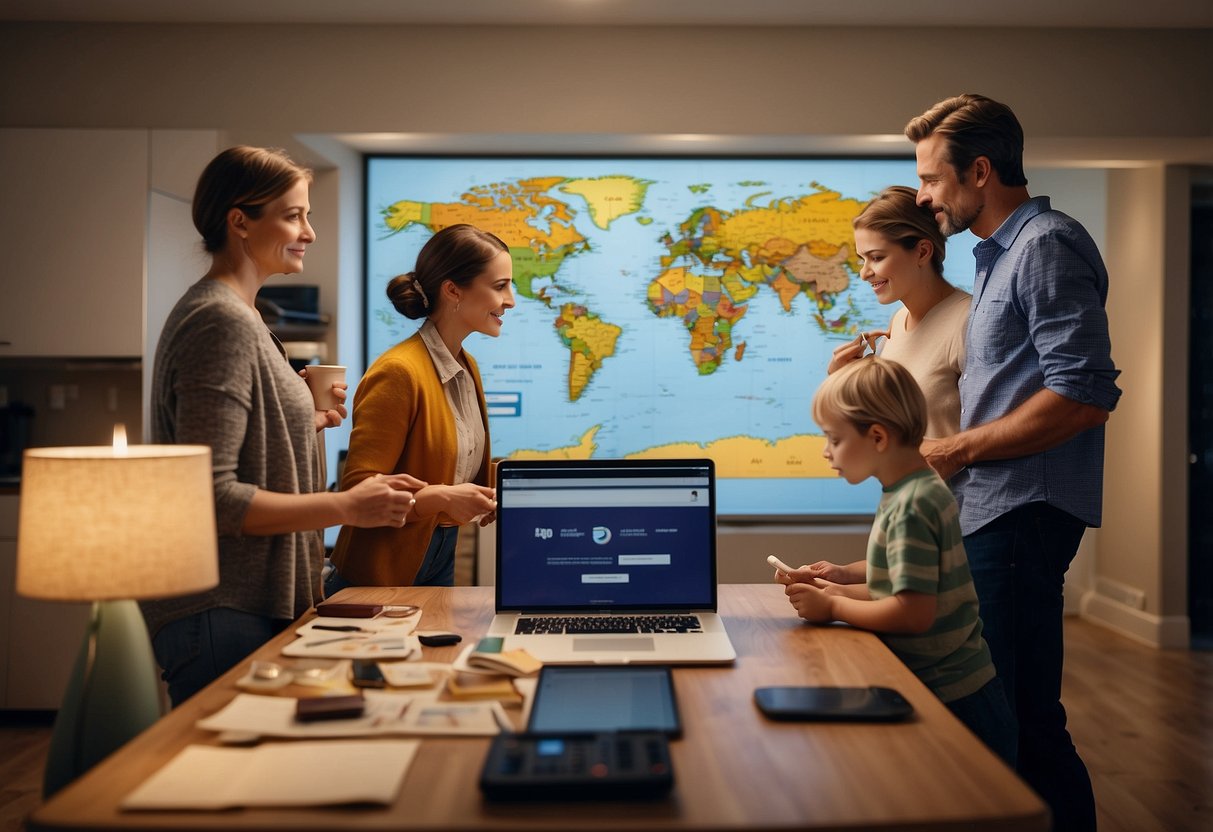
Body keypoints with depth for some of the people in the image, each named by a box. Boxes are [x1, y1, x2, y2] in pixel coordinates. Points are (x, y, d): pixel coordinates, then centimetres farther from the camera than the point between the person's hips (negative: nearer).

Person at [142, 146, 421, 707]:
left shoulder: (223, 312, 15)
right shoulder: (224, 323, -17)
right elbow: (212, 498, -23)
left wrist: (304, 422, 12)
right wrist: (347, 507, -21)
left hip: (250, 605, 10)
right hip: (221, 613, -10)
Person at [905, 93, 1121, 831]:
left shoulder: (1046, 247, -11)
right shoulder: (1003, 254, 19)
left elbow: (1085, 396, -20)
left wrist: (960, 450, -14)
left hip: (1021, 513, -10)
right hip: (995, 512, 10)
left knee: (1025, 717, -5)